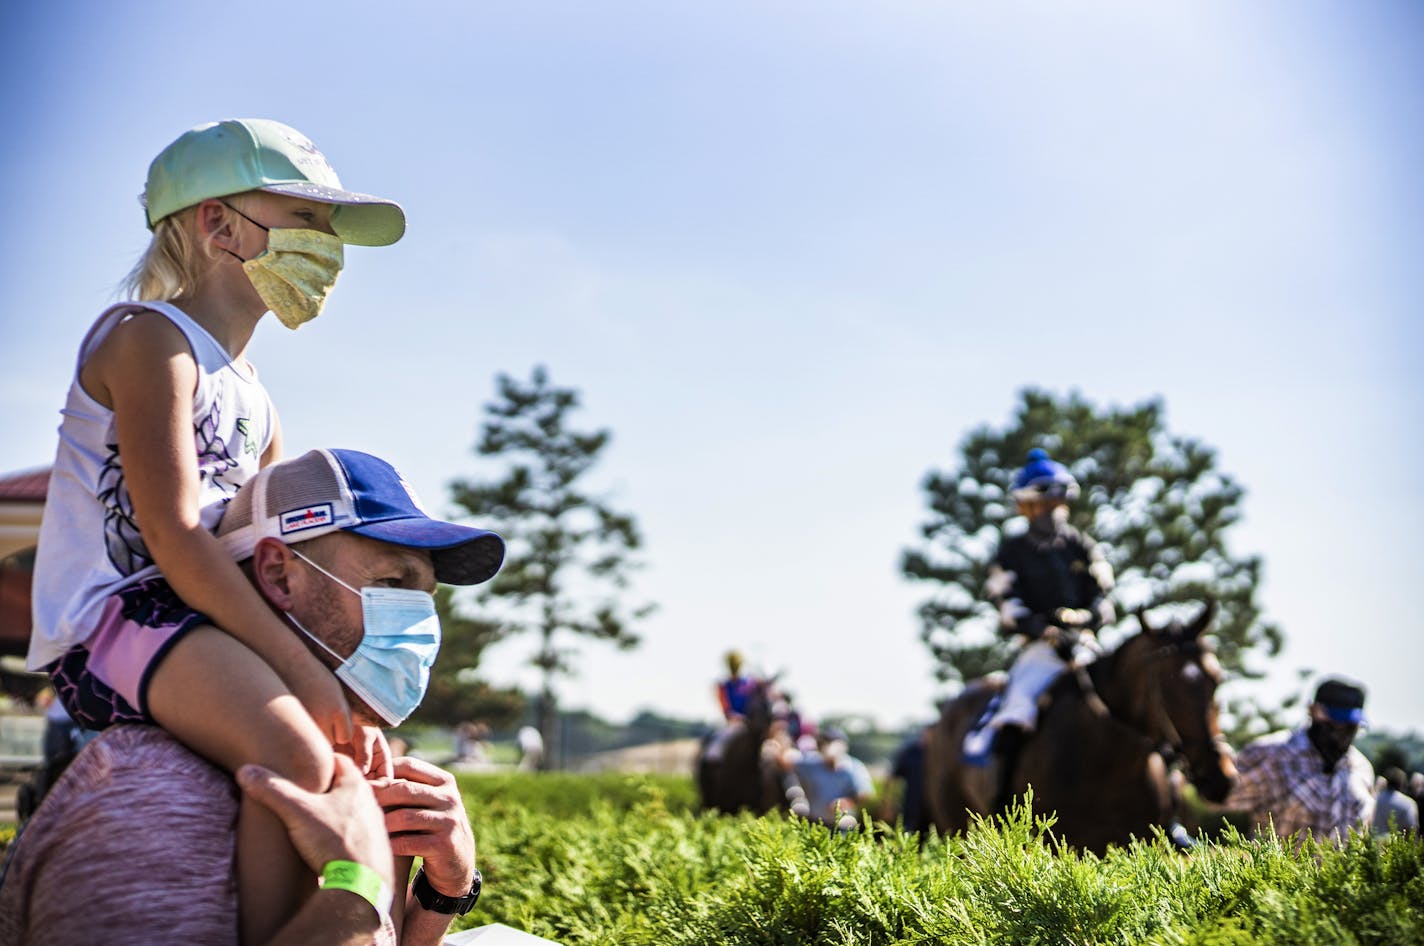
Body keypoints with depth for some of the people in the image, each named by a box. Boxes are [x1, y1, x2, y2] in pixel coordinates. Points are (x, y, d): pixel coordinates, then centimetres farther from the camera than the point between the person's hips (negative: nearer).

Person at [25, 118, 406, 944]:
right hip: (109, 616, -10)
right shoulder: (149, 339, -8)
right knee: (297, 756, -32)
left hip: (189, 625, 10)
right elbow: (173, 538, -19)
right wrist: (307, 673, -22)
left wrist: (348, 703, 3)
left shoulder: (253, 397, 21)